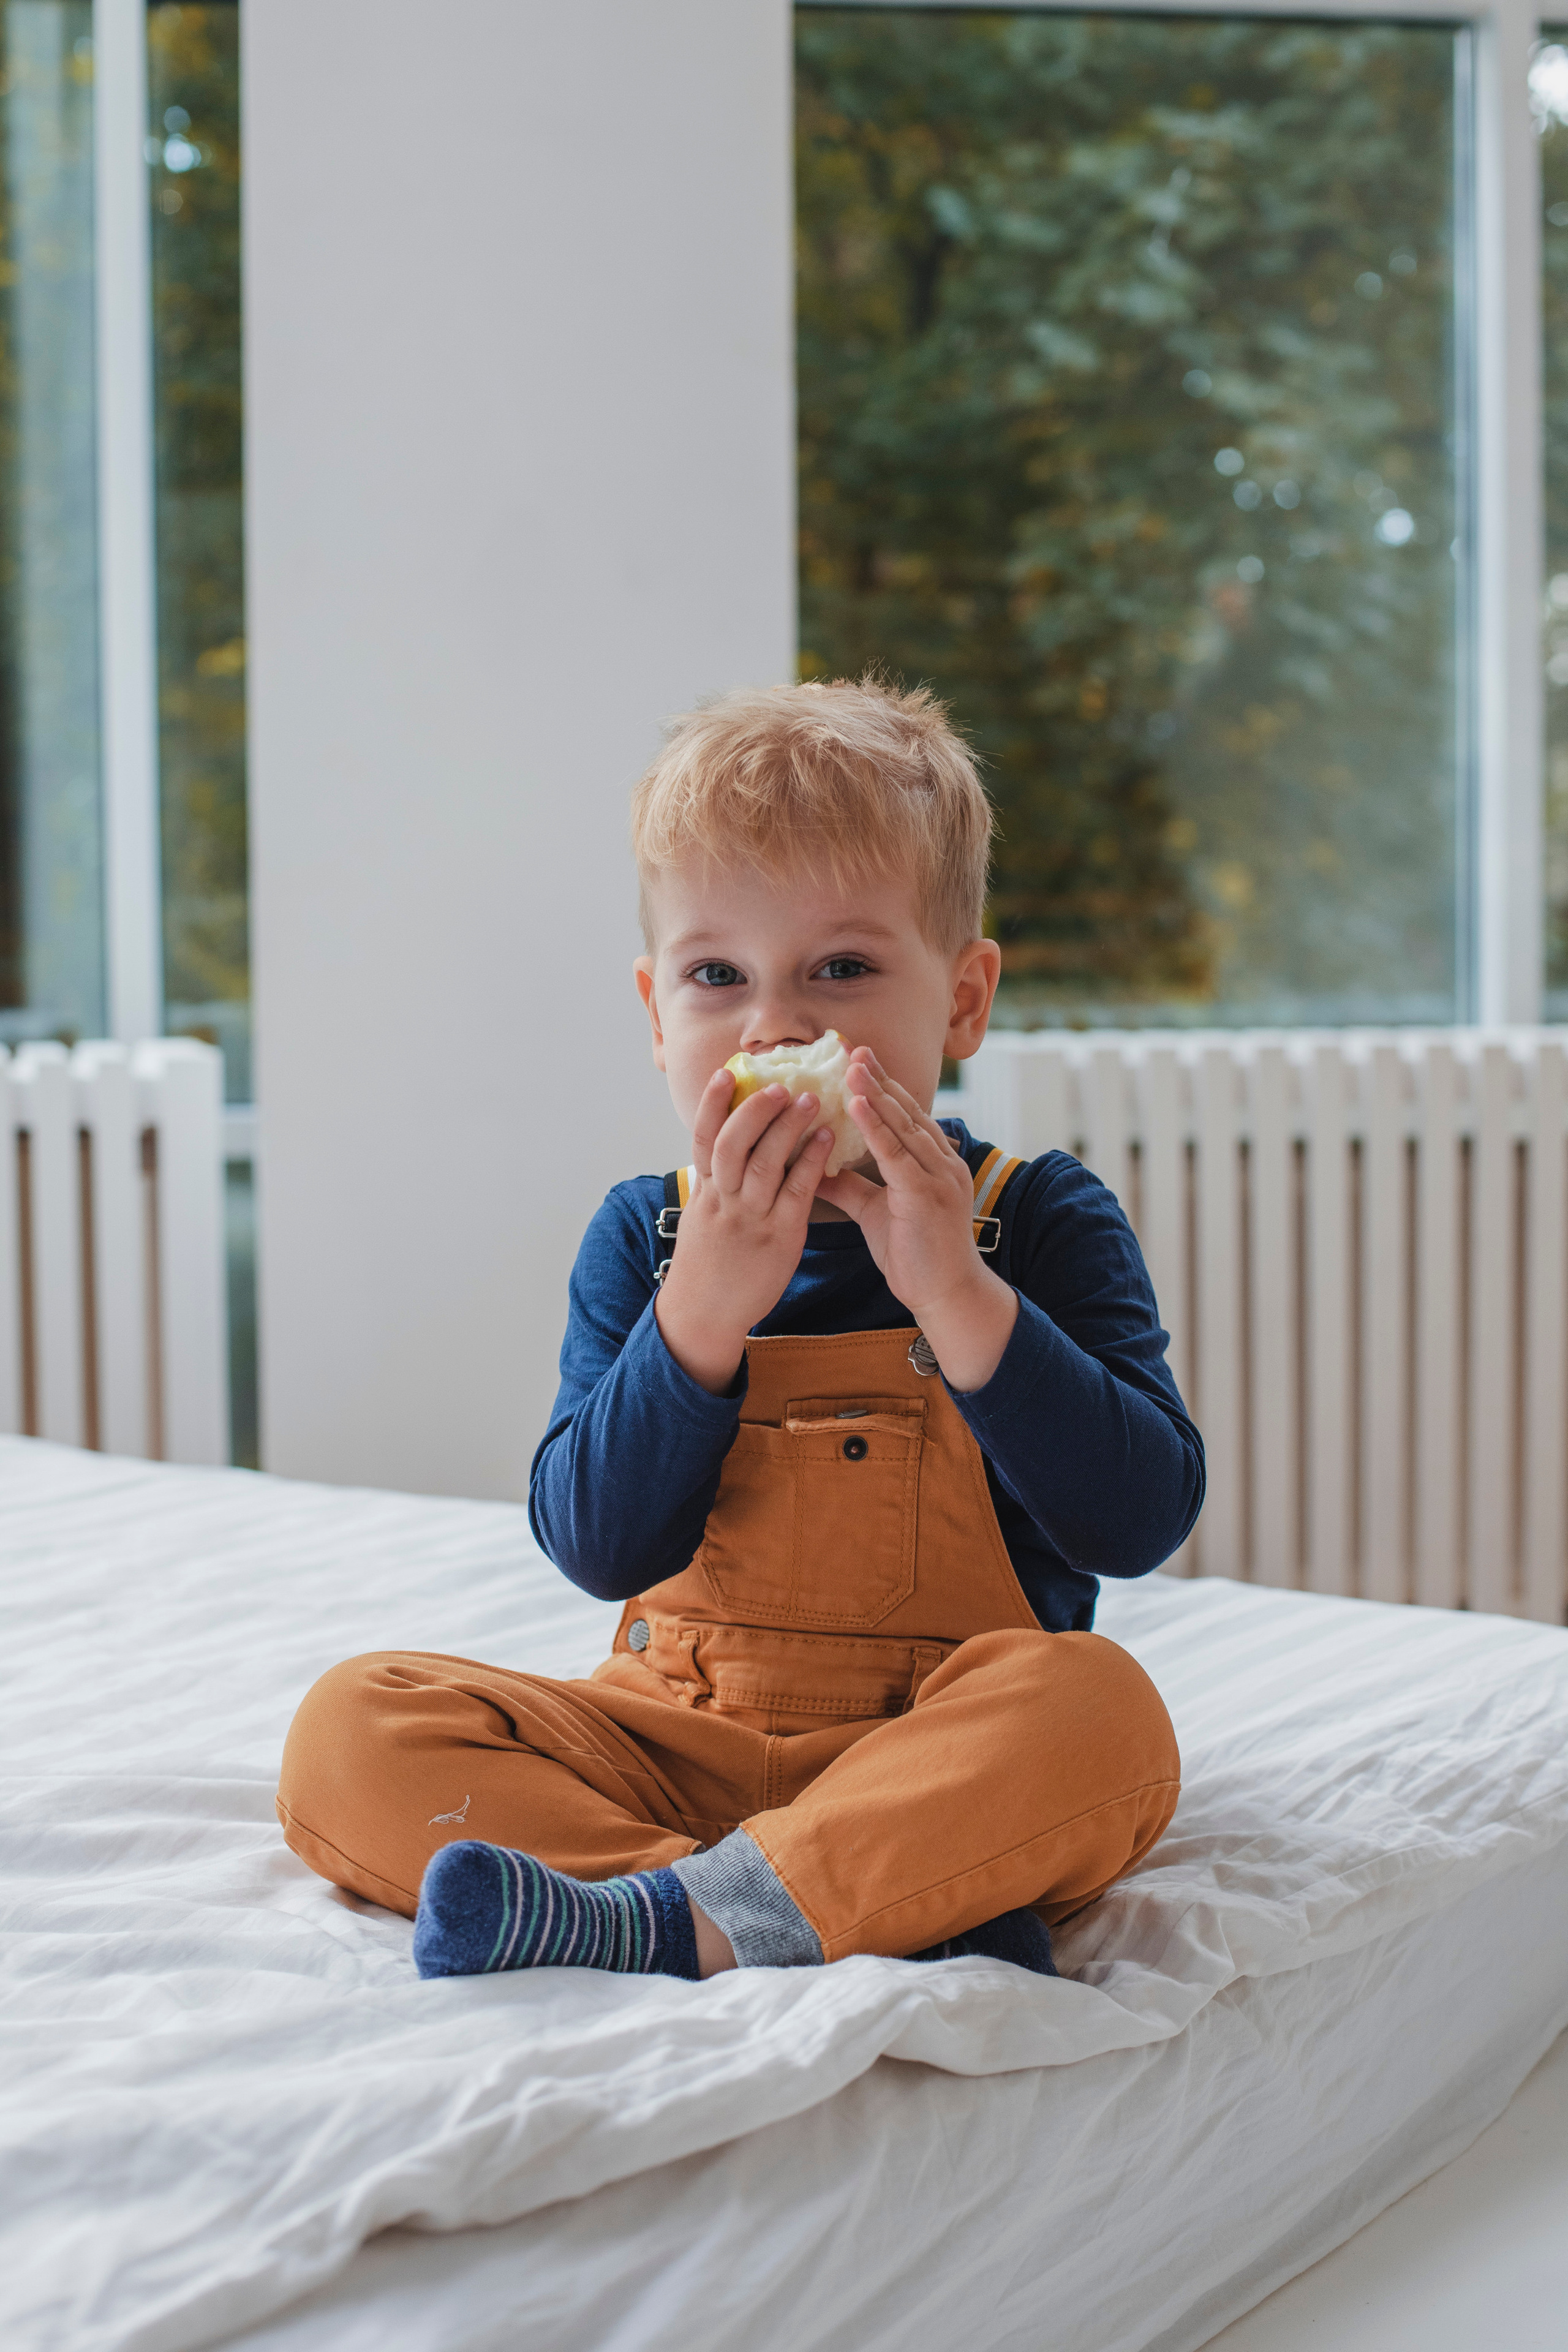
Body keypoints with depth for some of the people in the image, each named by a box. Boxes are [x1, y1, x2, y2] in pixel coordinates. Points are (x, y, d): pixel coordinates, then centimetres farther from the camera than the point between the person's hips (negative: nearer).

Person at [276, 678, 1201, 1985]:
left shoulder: (1041, 1222, -2)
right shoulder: (645, 1238, 3)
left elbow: (1141, 1519, -14)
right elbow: (600, 1548, -8)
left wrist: (954, 1293, -24)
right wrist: (705, 1306, -22)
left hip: (947, 1759, -3)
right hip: (683, 1743, 3)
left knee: (1100, 1708, -34)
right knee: (353, 1729, -16)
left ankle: (667, 1921, -29)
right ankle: (892, 1911, -29)